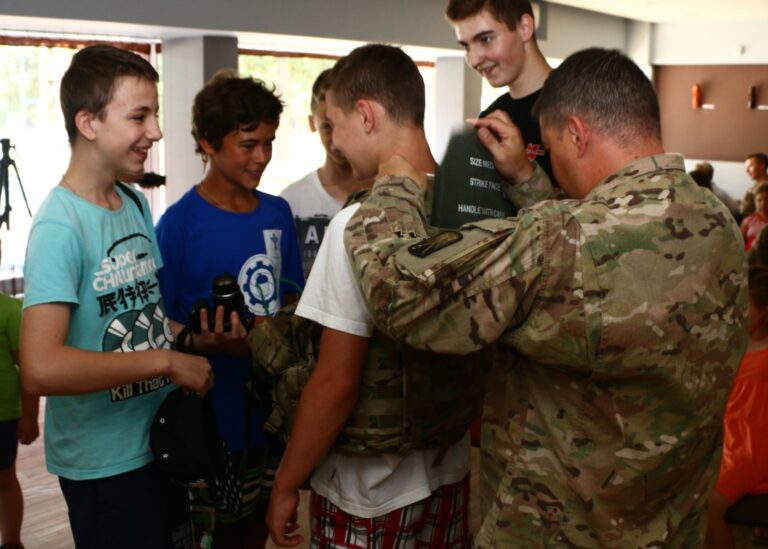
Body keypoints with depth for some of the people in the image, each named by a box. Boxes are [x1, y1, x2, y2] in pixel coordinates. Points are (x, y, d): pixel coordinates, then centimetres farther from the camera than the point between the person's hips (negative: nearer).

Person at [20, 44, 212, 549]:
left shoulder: (137, 204, 4)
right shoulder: (60, 226, -22)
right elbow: (41, 369, -32)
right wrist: (168, 362, -26)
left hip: (163, 442, 8)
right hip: (104, 465, -8)